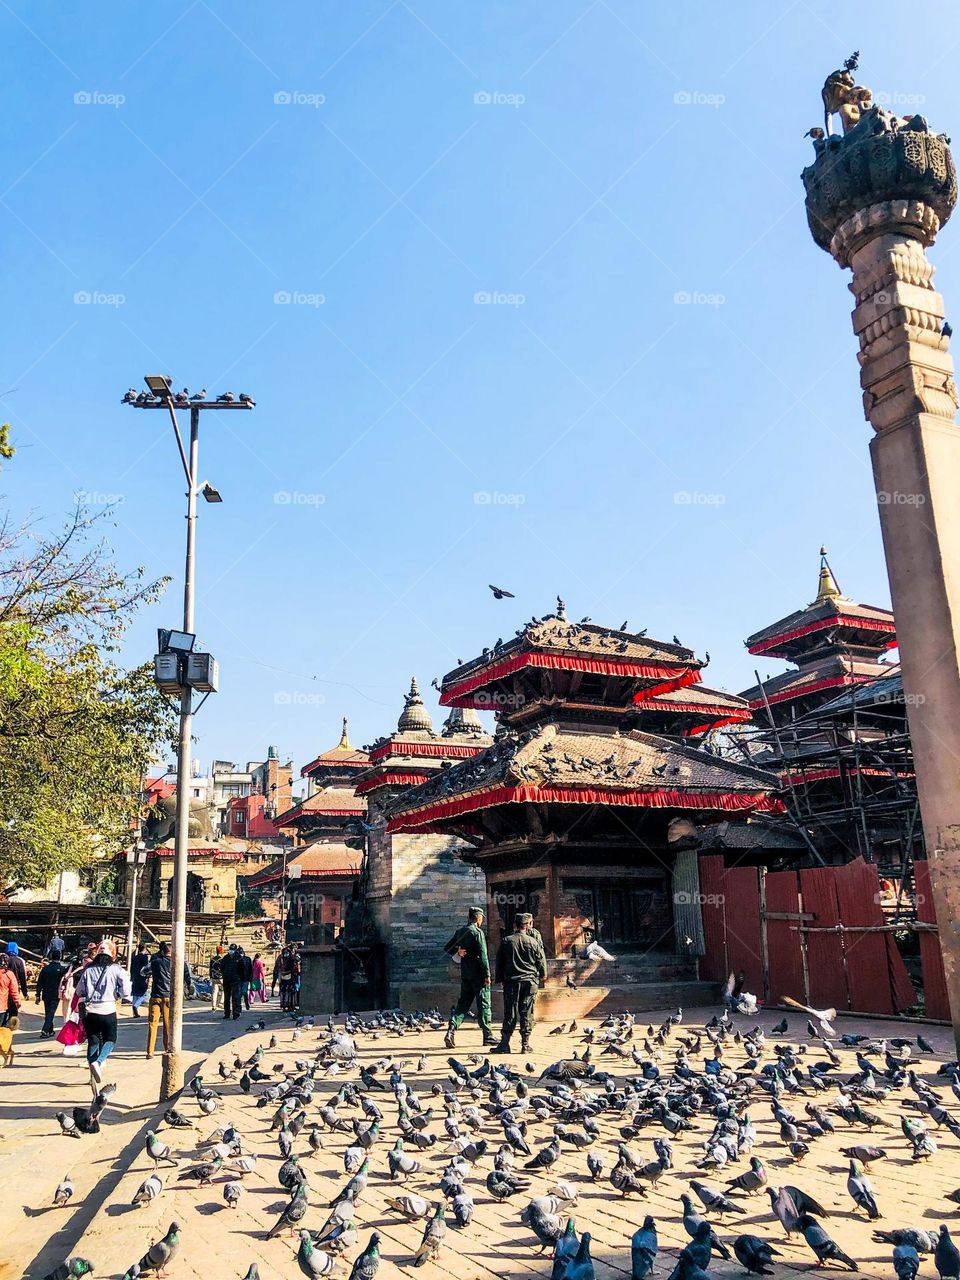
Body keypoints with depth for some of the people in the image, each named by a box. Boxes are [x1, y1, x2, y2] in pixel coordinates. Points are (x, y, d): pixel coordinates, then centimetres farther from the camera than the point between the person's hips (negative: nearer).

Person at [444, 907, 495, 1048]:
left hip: (465, 974, 6)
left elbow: (447, 949, 16)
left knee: (463, 1003, 10)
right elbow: (482, 955, -17)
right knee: (483, 1004, 3)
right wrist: (487, 974, -14)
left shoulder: (460, 932, 9)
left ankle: (451, 1030, -5)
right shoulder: (477, 932, -13)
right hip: (478, 974, -6)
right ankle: (487, 1036, 9)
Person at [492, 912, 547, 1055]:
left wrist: (500, 979, 16)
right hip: (529, 982, 0)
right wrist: (543, 976, 26)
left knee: (509, 1013, 3)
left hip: (511, 982, 0)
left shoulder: (506, 941, 0)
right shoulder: (534, 943, -1)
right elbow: (542, 962, 8)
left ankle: (504, 1044, 1)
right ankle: (525, 1044, 6)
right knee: (527, 1013, 5)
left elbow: (499, 962, 6)